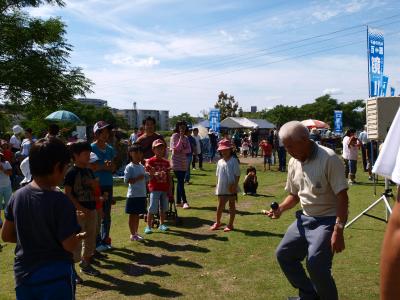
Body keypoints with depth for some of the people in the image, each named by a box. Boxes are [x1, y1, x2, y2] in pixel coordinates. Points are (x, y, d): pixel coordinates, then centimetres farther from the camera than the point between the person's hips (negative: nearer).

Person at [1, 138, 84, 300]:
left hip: (23, 274, 6)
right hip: (55, 277, -5)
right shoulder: (60, 201, -21)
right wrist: (80, 236, 2)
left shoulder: (17, 196, -4)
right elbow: (69, 245, -18)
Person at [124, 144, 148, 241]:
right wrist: (137, 178, -23)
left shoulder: (142, 167, 10)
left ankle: (136, 232, 24)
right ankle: (132, 234, 11)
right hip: (133, 195, -6)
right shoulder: (129, 167, -11)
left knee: (138, 214, 14)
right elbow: (126, 180, -16)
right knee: (132, 215, 3)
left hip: (142, 194, 6)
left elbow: (146, 178, 16)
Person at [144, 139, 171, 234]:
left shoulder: (166, 162, 9)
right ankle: (148, 226, 4)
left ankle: (162, 225, 24)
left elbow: (169, 177, 9)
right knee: (152, 209, -4)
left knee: (163, 208, 11)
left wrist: (169, 189, 5)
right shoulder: (150, 161, -4)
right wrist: (155, 174, -26)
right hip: (155, 188, -4)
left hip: (164, 189, 5)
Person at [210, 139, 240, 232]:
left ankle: (230, 224, 18)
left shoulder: (234, 161, -8)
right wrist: (217, 186, 9)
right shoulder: (220, 162, 7)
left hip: (231, 188, -4)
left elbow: (237, 175, -10)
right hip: (221, 188, 4)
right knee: (220, 206, 13)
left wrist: (234, 185, -15)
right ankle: (217, 222, 29)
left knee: (232, 205, 8)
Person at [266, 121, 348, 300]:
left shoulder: (328, 159, -19)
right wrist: (280, 209, -3)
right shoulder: (293, 162, 4)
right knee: (283, 254, 12)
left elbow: (342, 197, -20)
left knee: (315, 263, -22)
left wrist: (338, 230, -25)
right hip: (304, 219, 8)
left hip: (327, 220, -8)